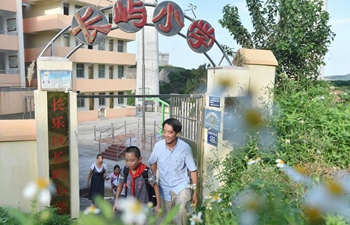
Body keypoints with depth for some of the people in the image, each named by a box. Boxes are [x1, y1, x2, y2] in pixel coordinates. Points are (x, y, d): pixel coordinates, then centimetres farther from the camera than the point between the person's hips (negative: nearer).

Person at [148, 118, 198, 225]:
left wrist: (195, 192, -9)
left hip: (181, 185, -3)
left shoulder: (185, 148, -21)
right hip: (164, 187, 3)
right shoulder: (158, 146, -14)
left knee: (181, 210, -29)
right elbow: (153, 163, 7)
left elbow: (193, 170, -11)